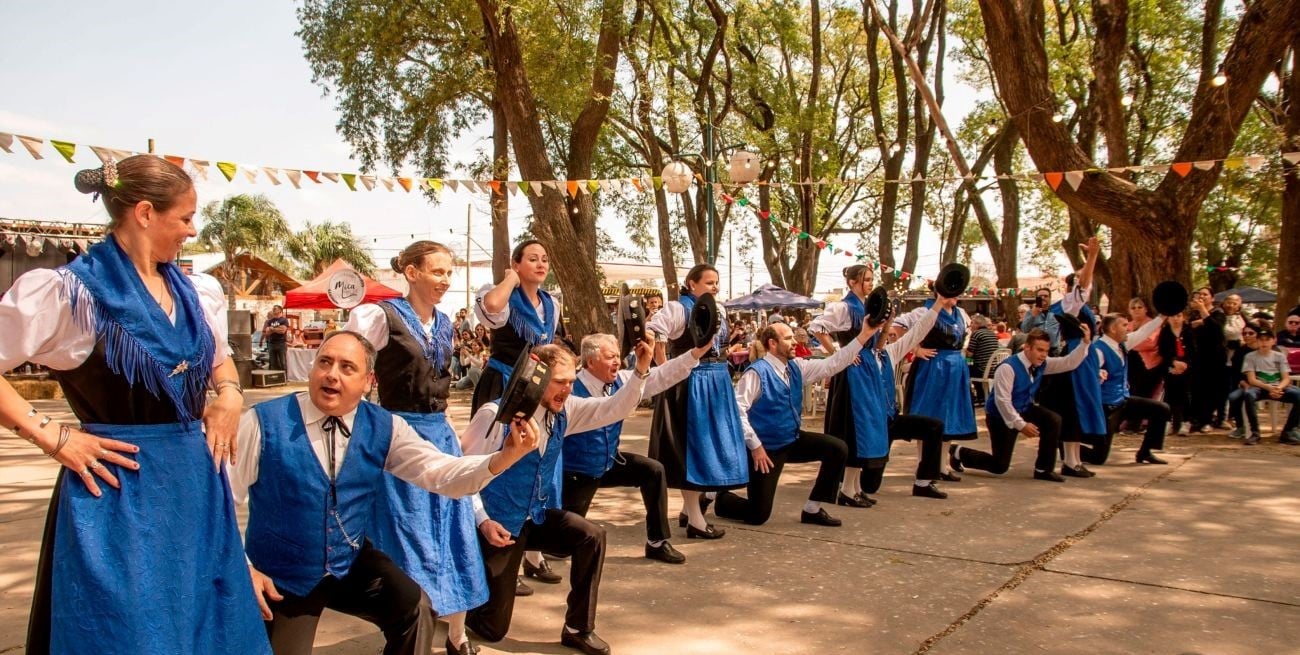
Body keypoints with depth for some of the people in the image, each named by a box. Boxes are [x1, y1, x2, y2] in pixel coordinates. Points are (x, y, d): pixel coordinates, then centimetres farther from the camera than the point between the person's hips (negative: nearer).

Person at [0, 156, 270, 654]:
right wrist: (49, 434, -14)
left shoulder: (199, 293, 8)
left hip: (195, 484, 6)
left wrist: (229, 396, 6)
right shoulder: (69, 291, -11)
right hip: (117, 491, -6)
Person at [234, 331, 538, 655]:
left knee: (415, 607, -19)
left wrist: (504, 457, -35)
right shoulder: (264, 423, -16)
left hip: (352, 565, 2)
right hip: (281, 579, -1)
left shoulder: (384, 428, -7)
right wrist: (242, 568, -14)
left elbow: (440, 472, -17)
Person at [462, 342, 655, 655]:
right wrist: (482, 521, -23)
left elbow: (612, 410, -7)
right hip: (500, 523, -6)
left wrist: (640, 372, -22)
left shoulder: (564, 410, -4)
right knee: (492, 628, 0)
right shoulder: (495, 414, -22)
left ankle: (578, 629, 1)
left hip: (538, 516, 6)